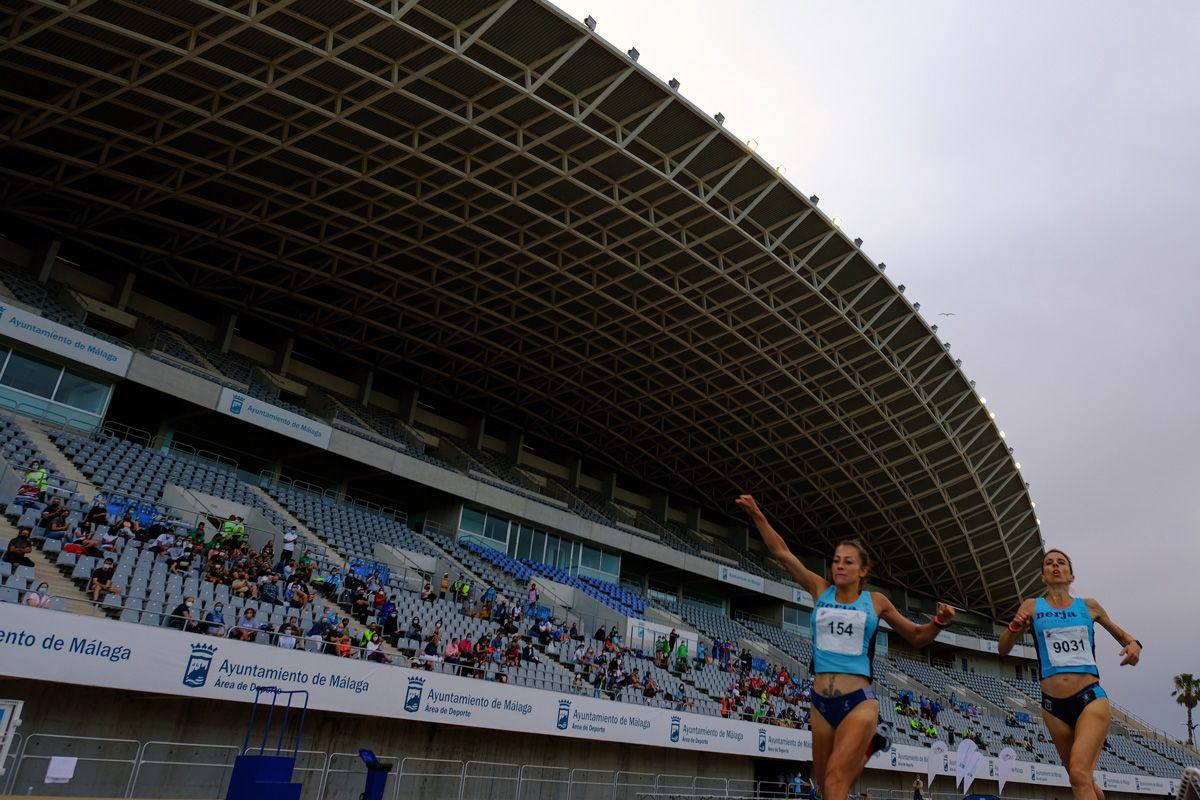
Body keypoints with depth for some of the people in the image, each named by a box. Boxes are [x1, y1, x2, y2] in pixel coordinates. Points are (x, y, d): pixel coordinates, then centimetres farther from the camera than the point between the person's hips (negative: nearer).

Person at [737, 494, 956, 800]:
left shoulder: (876, 602, 5)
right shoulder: (820, 590, 7)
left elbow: (916, 637, 17)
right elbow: (781, 553, 3)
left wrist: (939, 622, -3)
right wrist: (757, 515, -3)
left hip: (859, 702, -3)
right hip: (821, 704, 3)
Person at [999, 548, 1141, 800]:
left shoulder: (1089, 606, 8)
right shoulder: (1032, 607, 7)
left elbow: (1120, 634, 23)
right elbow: (1003, 650, 4)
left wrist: (1133, 644, 0)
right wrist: (1014, 627, -17)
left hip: (1091, 698, -2)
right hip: (1053, 706, 2)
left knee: (1079, 773, -23)